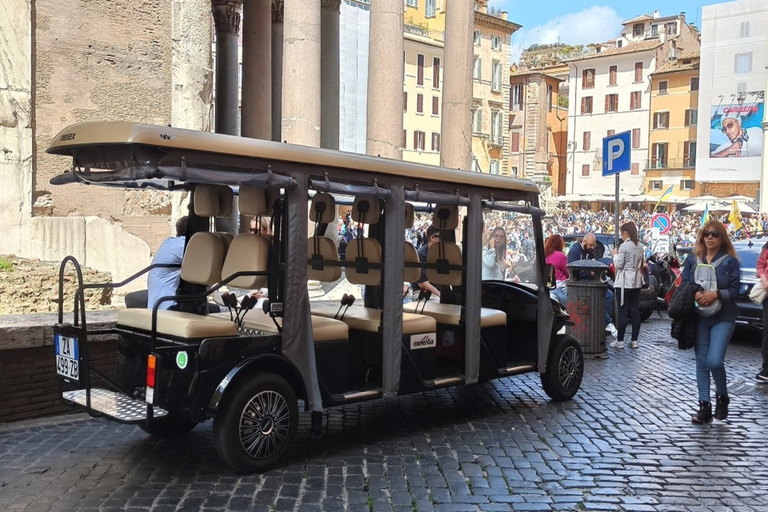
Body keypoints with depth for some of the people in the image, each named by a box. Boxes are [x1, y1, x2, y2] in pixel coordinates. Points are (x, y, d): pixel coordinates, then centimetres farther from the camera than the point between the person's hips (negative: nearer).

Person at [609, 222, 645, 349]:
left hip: (625, 283, -7)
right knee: (635, 311, 7)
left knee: (623, 311, -3)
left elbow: (619, 265, -12)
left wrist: (615, 254, 3)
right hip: (636, 282, 7)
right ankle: (634, 340, 11)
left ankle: (620, 341, 0)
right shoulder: (640, 246, 9)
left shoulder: (624, 246, -13)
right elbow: (642, 263, 15)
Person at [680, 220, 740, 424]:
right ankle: (704, 406, 14)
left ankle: (722, 396, 15)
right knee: (701, 363, 5)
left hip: (723, 318, -3)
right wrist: (695, 294, -17)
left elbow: (735, 290, -6)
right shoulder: (693, 259, 6)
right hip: (699, 317, 3)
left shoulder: (730, 261, -3)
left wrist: (716, 294, -23)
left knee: (714, 361, -13)